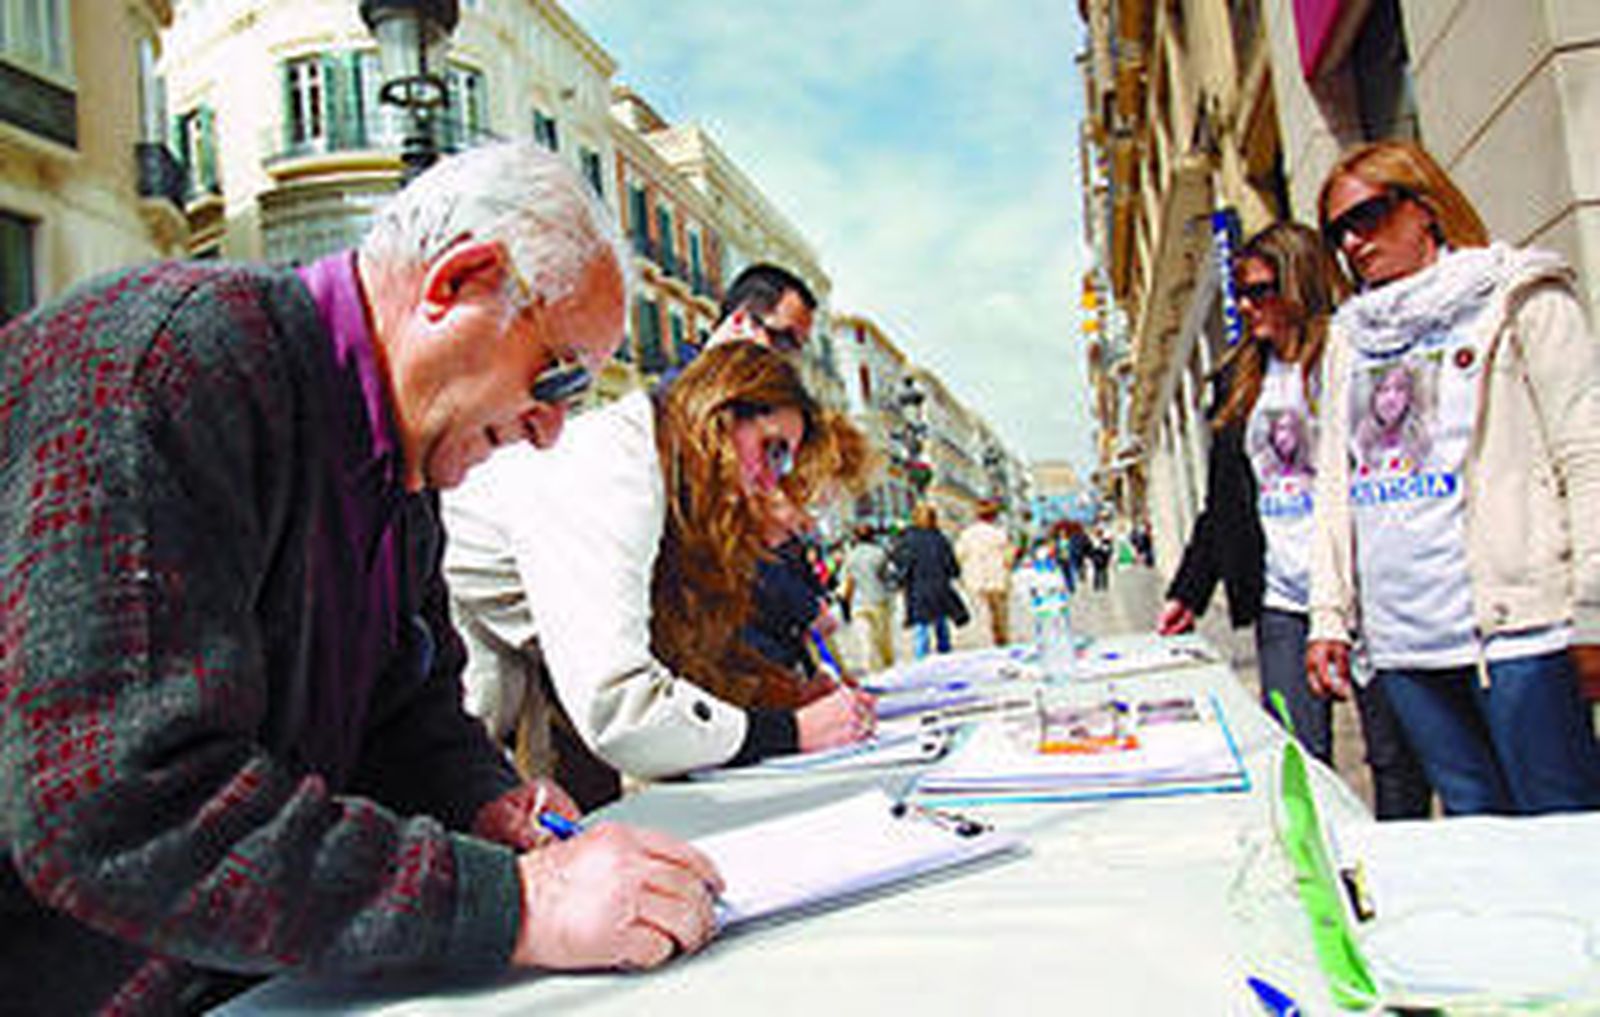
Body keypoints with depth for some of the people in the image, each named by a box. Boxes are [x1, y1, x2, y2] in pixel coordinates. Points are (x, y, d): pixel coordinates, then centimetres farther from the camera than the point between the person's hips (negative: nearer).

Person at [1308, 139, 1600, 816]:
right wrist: (1330, 618, 9)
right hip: (1398, 635, 5)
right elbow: (1333, 483, 16)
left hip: (1515, 625, -4)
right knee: (1474, 822, 9)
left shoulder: (1518, 298, 3)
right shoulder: (1348, 335, 18)